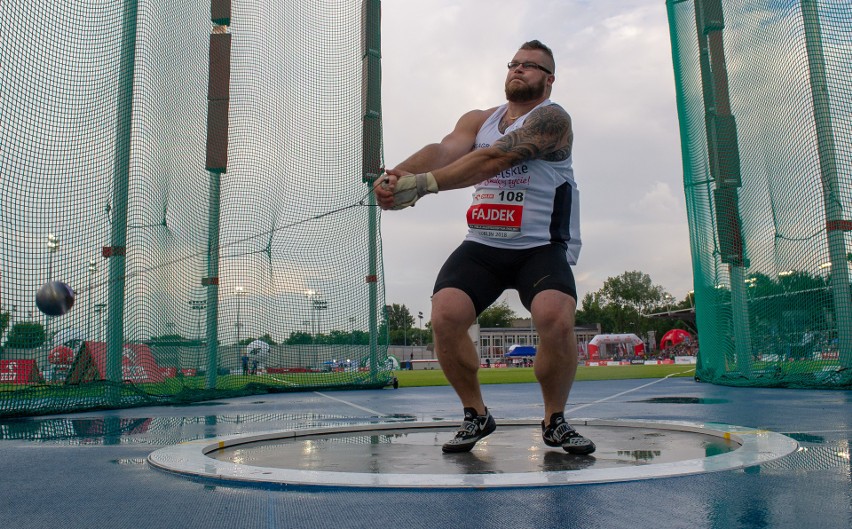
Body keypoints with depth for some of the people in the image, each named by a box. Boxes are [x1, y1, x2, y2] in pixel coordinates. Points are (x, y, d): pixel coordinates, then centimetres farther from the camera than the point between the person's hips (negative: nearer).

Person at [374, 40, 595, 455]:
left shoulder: (552, 119, -7)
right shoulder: (478, 120, 12)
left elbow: (494, 159, -23)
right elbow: (443, 150, -10)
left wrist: (422, 183, -35)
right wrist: (396, 174, -31)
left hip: (541, 247, -4)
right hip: (482, 245, 4)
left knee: (556, 319, -28)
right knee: (445, 317, -18)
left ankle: (555, 421, 0)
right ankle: (475, 415, 7)